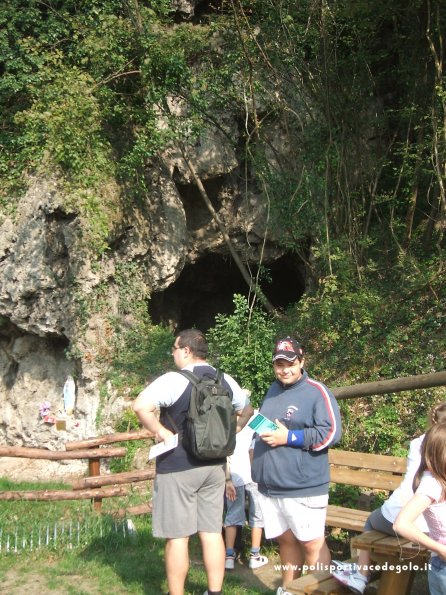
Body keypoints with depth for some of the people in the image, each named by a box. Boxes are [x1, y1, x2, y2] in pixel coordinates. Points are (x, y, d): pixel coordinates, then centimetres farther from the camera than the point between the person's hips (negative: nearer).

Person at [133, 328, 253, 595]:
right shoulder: (225, 381, 5)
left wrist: (162, 432, -17)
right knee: (212, 532, 12)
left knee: (177, 537, 4)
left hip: (178, 467, -6)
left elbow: (140, 406, -28)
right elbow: (247, 410, 19)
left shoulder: (175, 380, -15)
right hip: (215, 466, 6)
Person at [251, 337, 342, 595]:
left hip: (304, 487, -7)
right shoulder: (274, 390, 15)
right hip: (270, 486, 7)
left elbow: (331, 433, -16)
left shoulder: (316, 391, -8)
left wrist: (289, 437, -18)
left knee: (312, 544, -1)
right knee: (286, 539, 17)